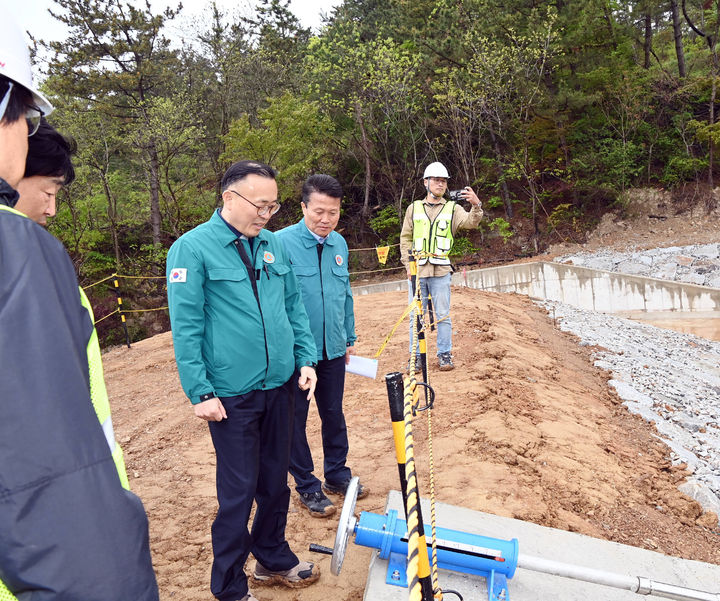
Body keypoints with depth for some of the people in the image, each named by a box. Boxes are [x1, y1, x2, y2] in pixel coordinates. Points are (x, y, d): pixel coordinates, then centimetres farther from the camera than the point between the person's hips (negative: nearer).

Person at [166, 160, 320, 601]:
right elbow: (186, 328, -11)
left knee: (276, 481, 19)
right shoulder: (192, 248, -10)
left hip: (281, 386, 5)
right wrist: (200, 392, -12)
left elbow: (295, 307, 13)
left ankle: (274, 558, 41)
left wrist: (306, 359, 6)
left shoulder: (274, 245, 6)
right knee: (239, 492, 6)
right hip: (233, 396, -5)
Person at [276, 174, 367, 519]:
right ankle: (307, 486, 27)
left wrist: (349, 338, 16)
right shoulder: (281, 242, -14)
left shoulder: (339, 244, 4)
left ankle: (336, 473, 37)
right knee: (295, 420, 9)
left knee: (334, 414, 18)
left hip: (333, 349, 5)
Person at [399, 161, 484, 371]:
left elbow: (470, 222, -12)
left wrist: (476, 206, -32)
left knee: (443, 314, 3)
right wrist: (408, 264, 2)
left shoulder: (452, 208, 7)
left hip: (441, 271, -1)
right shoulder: (414, 208, 11)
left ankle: (445, 355, 13)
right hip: (417, 270, 1)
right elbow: (406, 238, 12)